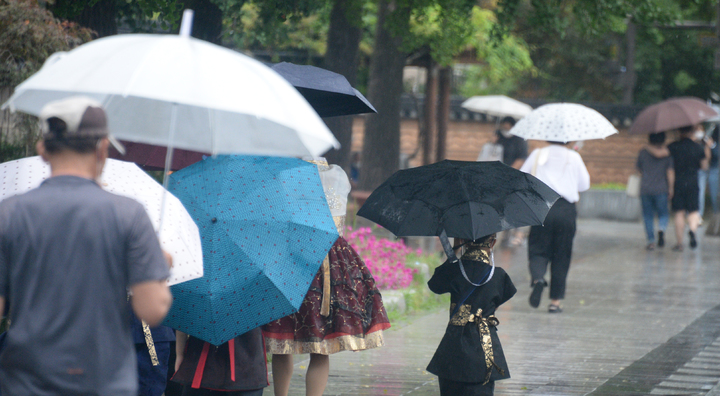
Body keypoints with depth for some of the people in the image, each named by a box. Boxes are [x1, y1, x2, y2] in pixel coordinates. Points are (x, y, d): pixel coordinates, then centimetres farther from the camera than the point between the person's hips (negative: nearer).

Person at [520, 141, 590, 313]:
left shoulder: (537, 155, 5)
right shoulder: (574, 157, 3)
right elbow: (584, 185, 10)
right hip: (566, 209, 0)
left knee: (538, 249, 6)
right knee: (561, 256, 8)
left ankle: (537, 279, -27)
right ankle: (555, 300, 7)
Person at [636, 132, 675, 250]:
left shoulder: (643, 152, 2)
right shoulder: (667, 153, -2)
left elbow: (639, 168, 14)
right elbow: (670, 172, -5)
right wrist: (670, 188, 2)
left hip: (645, 189, 1)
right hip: (661, 189, -1)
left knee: (648, 215, 8)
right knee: (663, 213, 12)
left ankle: (651, 241, 4)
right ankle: (661, 229, -18)